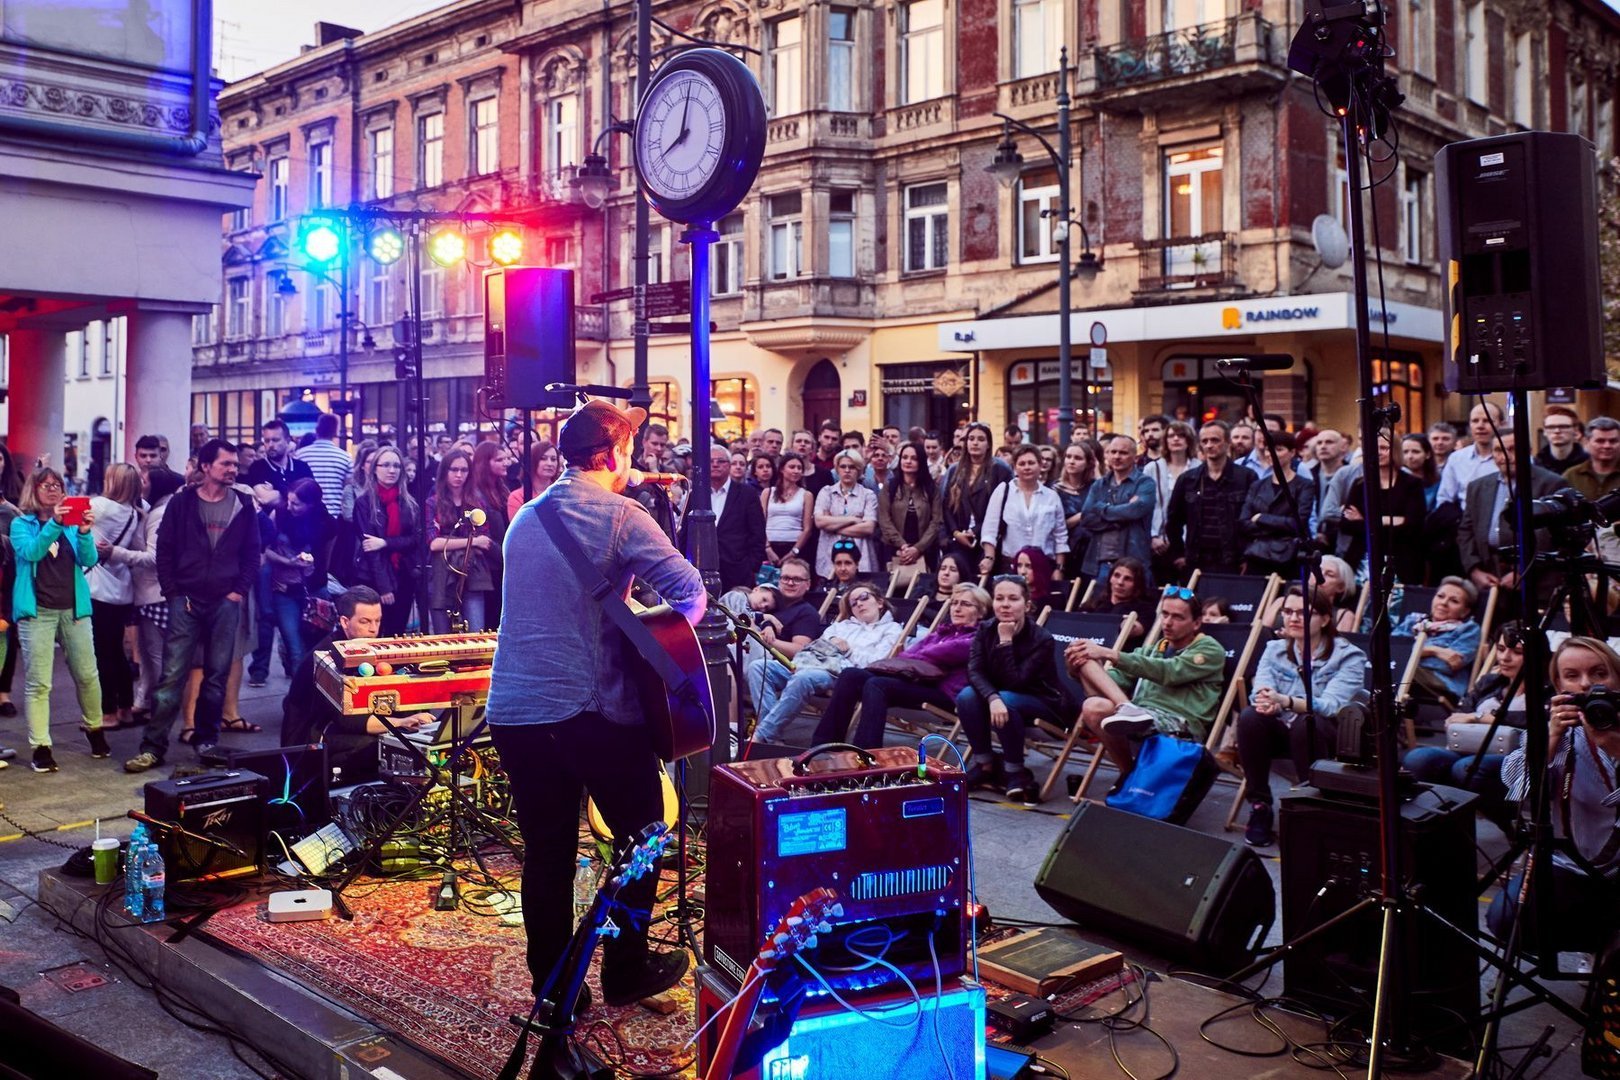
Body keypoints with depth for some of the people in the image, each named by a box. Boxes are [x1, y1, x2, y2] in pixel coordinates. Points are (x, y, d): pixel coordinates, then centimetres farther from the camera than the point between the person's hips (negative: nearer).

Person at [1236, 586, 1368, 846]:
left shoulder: (1348, 656, -6)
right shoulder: (1274, 649, 7)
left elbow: (1332, 705, -23)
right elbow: (1261, 691, -10)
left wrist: (1285, 701, -42)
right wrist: (1266, 702, -37)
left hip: (1326, 736, -3)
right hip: (1280, 731, 3)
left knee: (1306, 723, -36)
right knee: (1250, 717, -29)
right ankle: (1259, 807, -16)